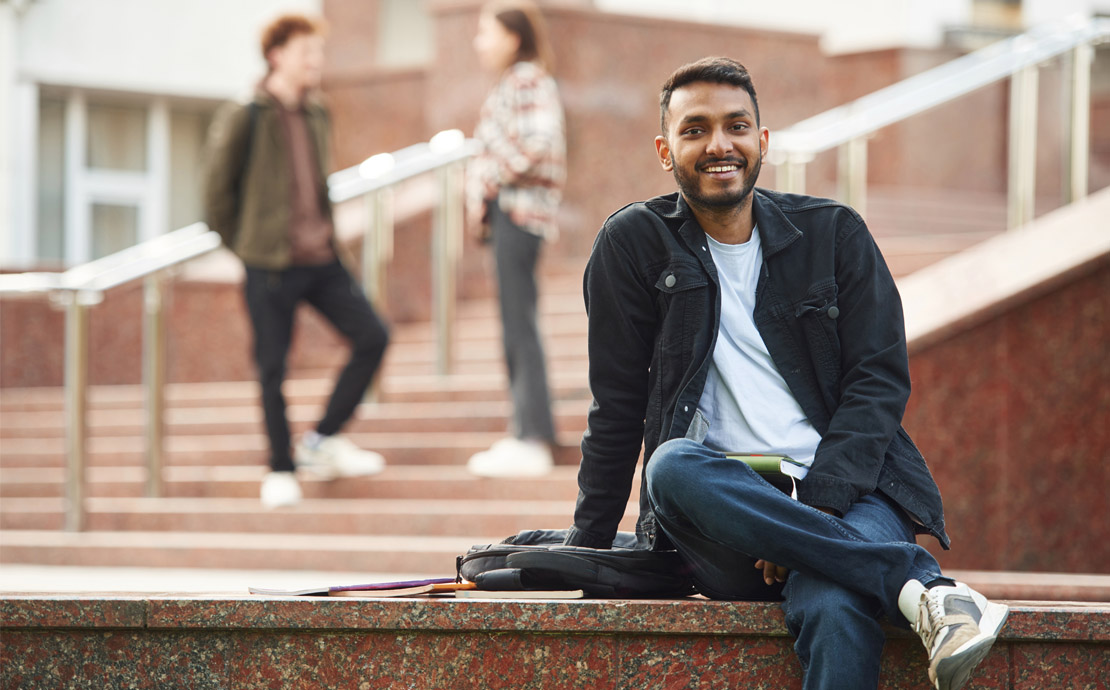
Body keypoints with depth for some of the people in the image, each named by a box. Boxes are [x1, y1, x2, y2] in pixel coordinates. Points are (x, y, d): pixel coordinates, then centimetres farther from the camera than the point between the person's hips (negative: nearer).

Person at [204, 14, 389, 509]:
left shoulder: (317, 115, 11)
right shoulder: (244, 119, -9)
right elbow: (217, 193, -4)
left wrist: (325, 234, 16)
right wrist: (246, 246, 1)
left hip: (321, 260, 6)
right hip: (271, 268, -6)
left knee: (372, 338, -1)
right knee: (273, 370, 0)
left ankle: (323, 440, 11)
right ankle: (280, 470, 14)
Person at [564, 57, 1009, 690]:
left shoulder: (834, 234, 11)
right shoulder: (635, 244, 9)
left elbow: (881, 380, 4)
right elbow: (617, 409, 12)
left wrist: (818, 501, -12)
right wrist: (587, 551, 7)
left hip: (845, 494, -2)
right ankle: (920, 583, -38)